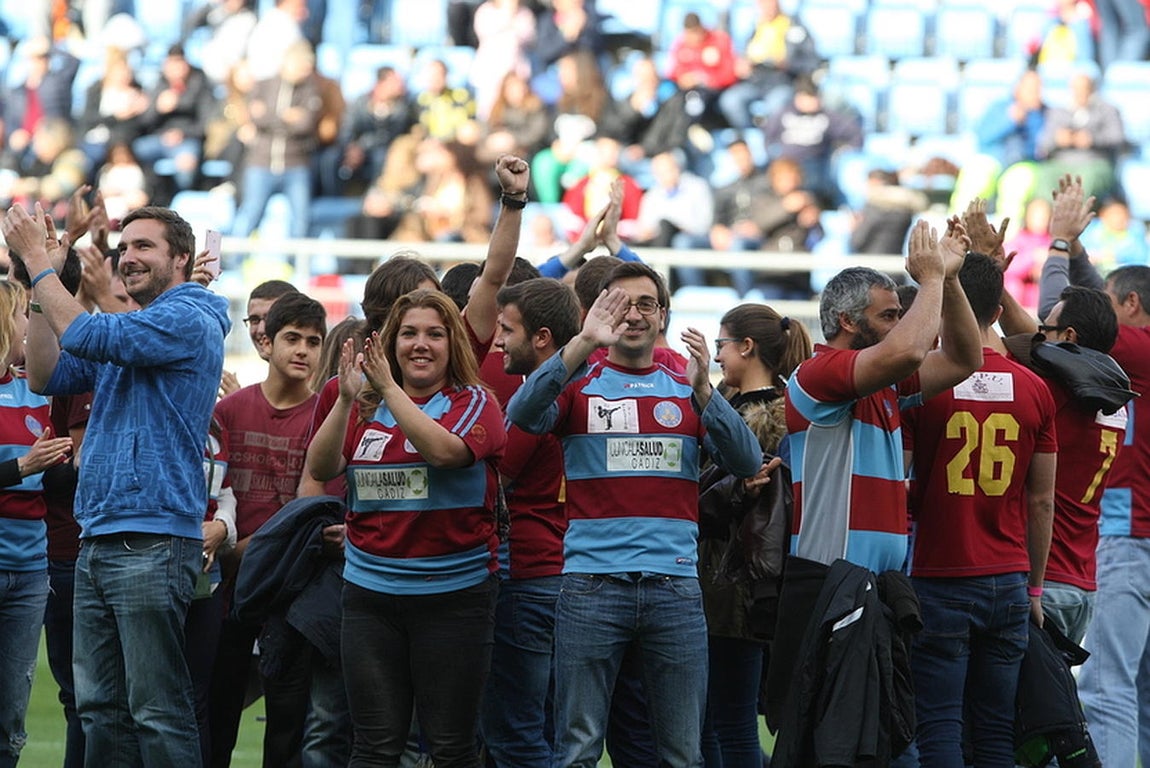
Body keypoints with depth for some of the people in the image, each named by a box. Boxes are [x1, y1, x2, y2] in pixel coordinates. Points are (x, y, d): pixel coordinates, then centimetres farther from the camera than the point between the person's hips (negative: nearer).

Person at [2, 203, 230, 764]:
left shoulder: (188, 320, -8)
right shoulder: (130, 332, 21)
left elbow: (87, 337, -18)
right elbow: (46, 376, 17)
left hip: (151, 543, -9)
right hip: (98, 542, 9)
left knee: (156, 712, -9)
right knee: (100, 708, 8)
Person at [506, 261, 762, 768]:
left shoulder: (687, 391, 13)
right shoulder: (579, 384, 7)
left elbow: (746, 463, 0)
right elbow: (522, 414, -14)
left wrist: (702, 391, -14)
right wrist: (582, 345, -23)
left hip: (675, 586, 2)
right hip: (592, 586, -2)